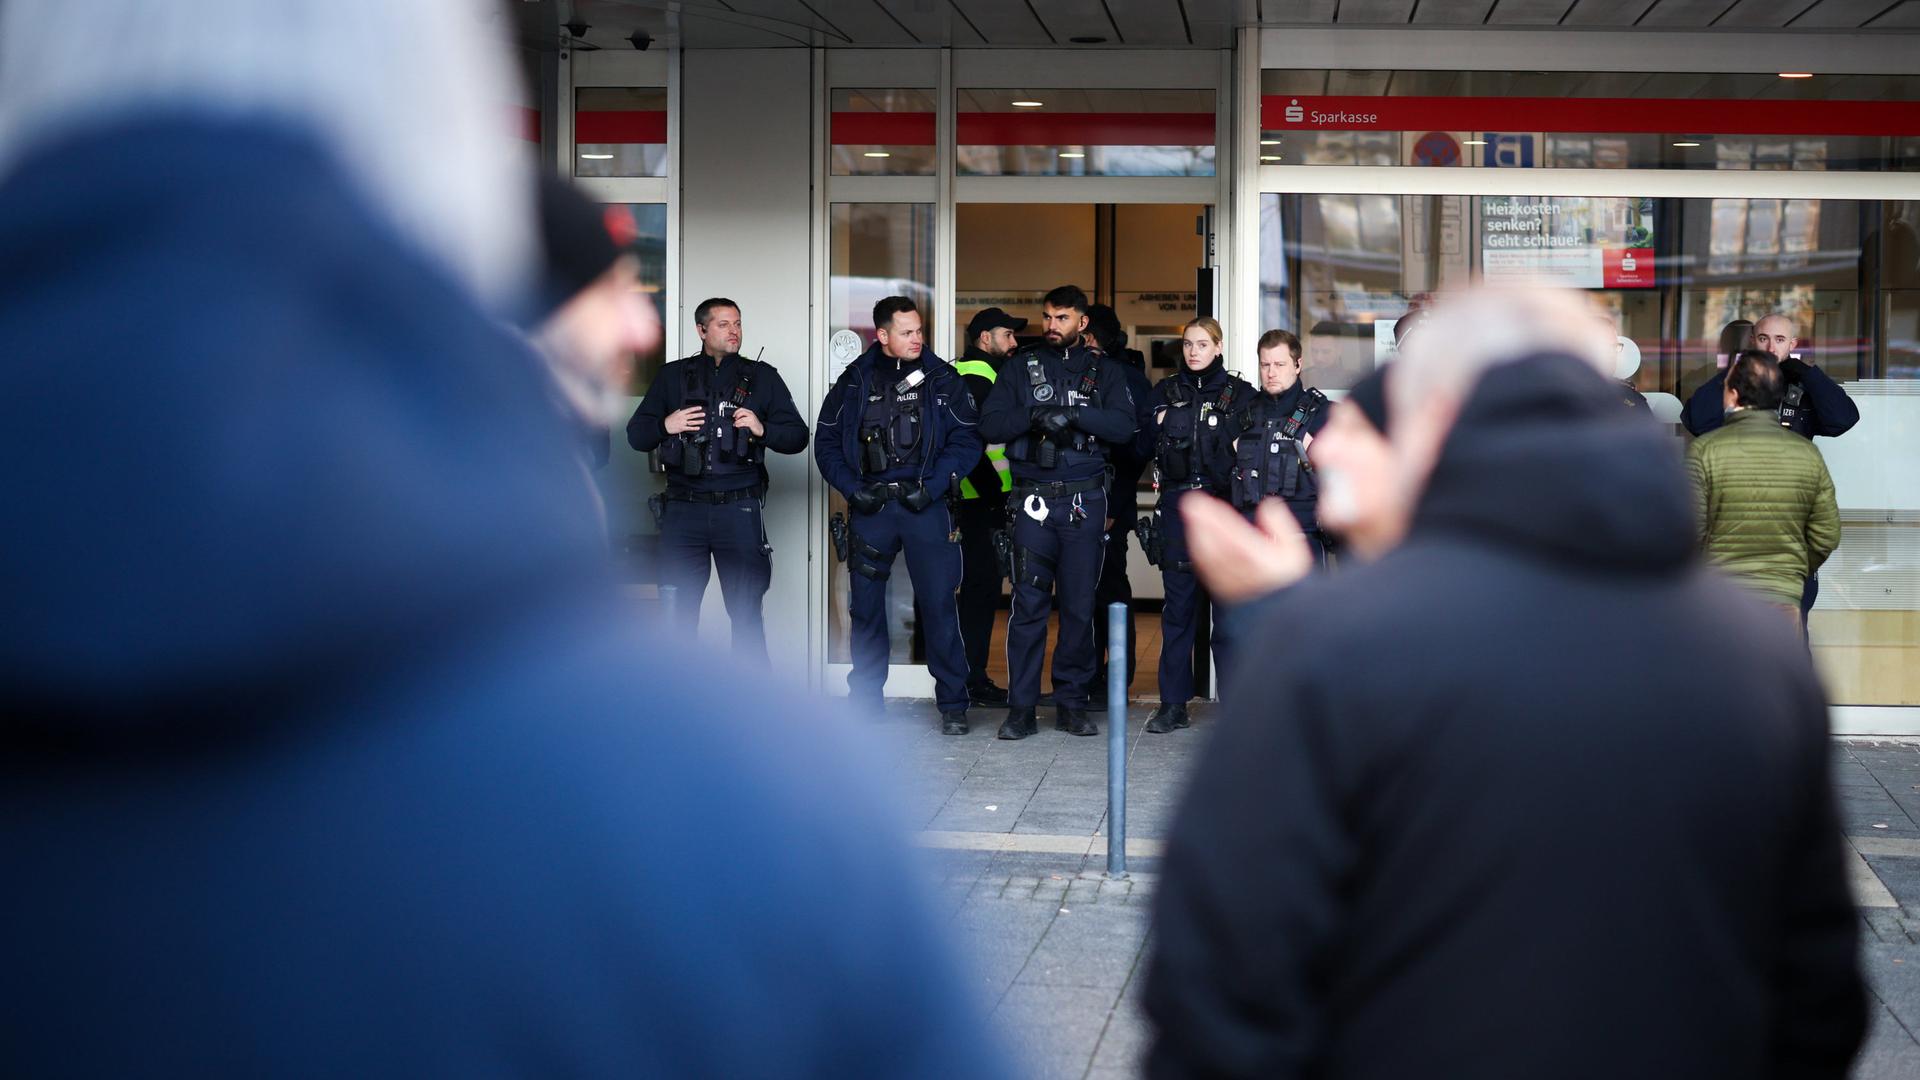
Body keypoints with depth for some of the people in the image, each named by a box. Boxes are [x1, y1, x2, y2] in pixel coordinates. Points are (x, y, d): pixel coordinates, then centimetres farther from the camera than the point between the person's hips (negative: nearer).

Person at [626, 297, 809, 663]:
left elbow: (798, 437, 8)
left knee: (746, 612, 0)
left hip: (739, 509, -1)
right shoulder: (673, 376, 12)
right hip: (684, 509, 1)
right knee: (681, 611, 5)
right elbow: (636, 434, 12)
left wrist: (762, 429, -10)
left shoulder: (761, 377, 9)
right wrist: (665, 426, -8)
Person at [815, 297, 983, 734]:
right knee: (865, 606, 6)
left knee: (939, 603, -4)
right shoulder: (854, 381, 7)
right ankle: (864, 701, 17)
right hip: (870, 505, 2)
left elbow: (967, 440, 0)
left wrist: (931, 487, -10)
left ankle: (952, 705, 4)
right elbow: (826, 443, 10)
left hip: (925, 505, -2)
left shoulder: (942, 378, 3)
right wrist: (853, 488, -3)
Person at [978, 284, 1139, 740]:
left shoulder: (1105, 370, 10)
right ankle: (1021, 708, -1)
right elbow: (990, 425, 0)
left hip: (1085, 501, 0)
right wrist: (1033, 416, -16)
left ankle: (1072, 703, 12)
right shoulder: (1022, 366, 11)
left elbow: (1123, 427, -6)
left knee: (1079, 607, 3)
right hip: (1034, 501, 0)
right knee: (1028, 605, -5)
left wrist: (1074, 414, -17)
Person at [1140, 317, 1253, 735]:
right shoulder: (1165, 391, 13)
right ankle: (1173, 703, 8)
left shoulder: (1240, 394, 5)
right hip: (1177, 508, 2)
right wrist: (1159, 427, -6)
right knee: (1178, 604, 4)